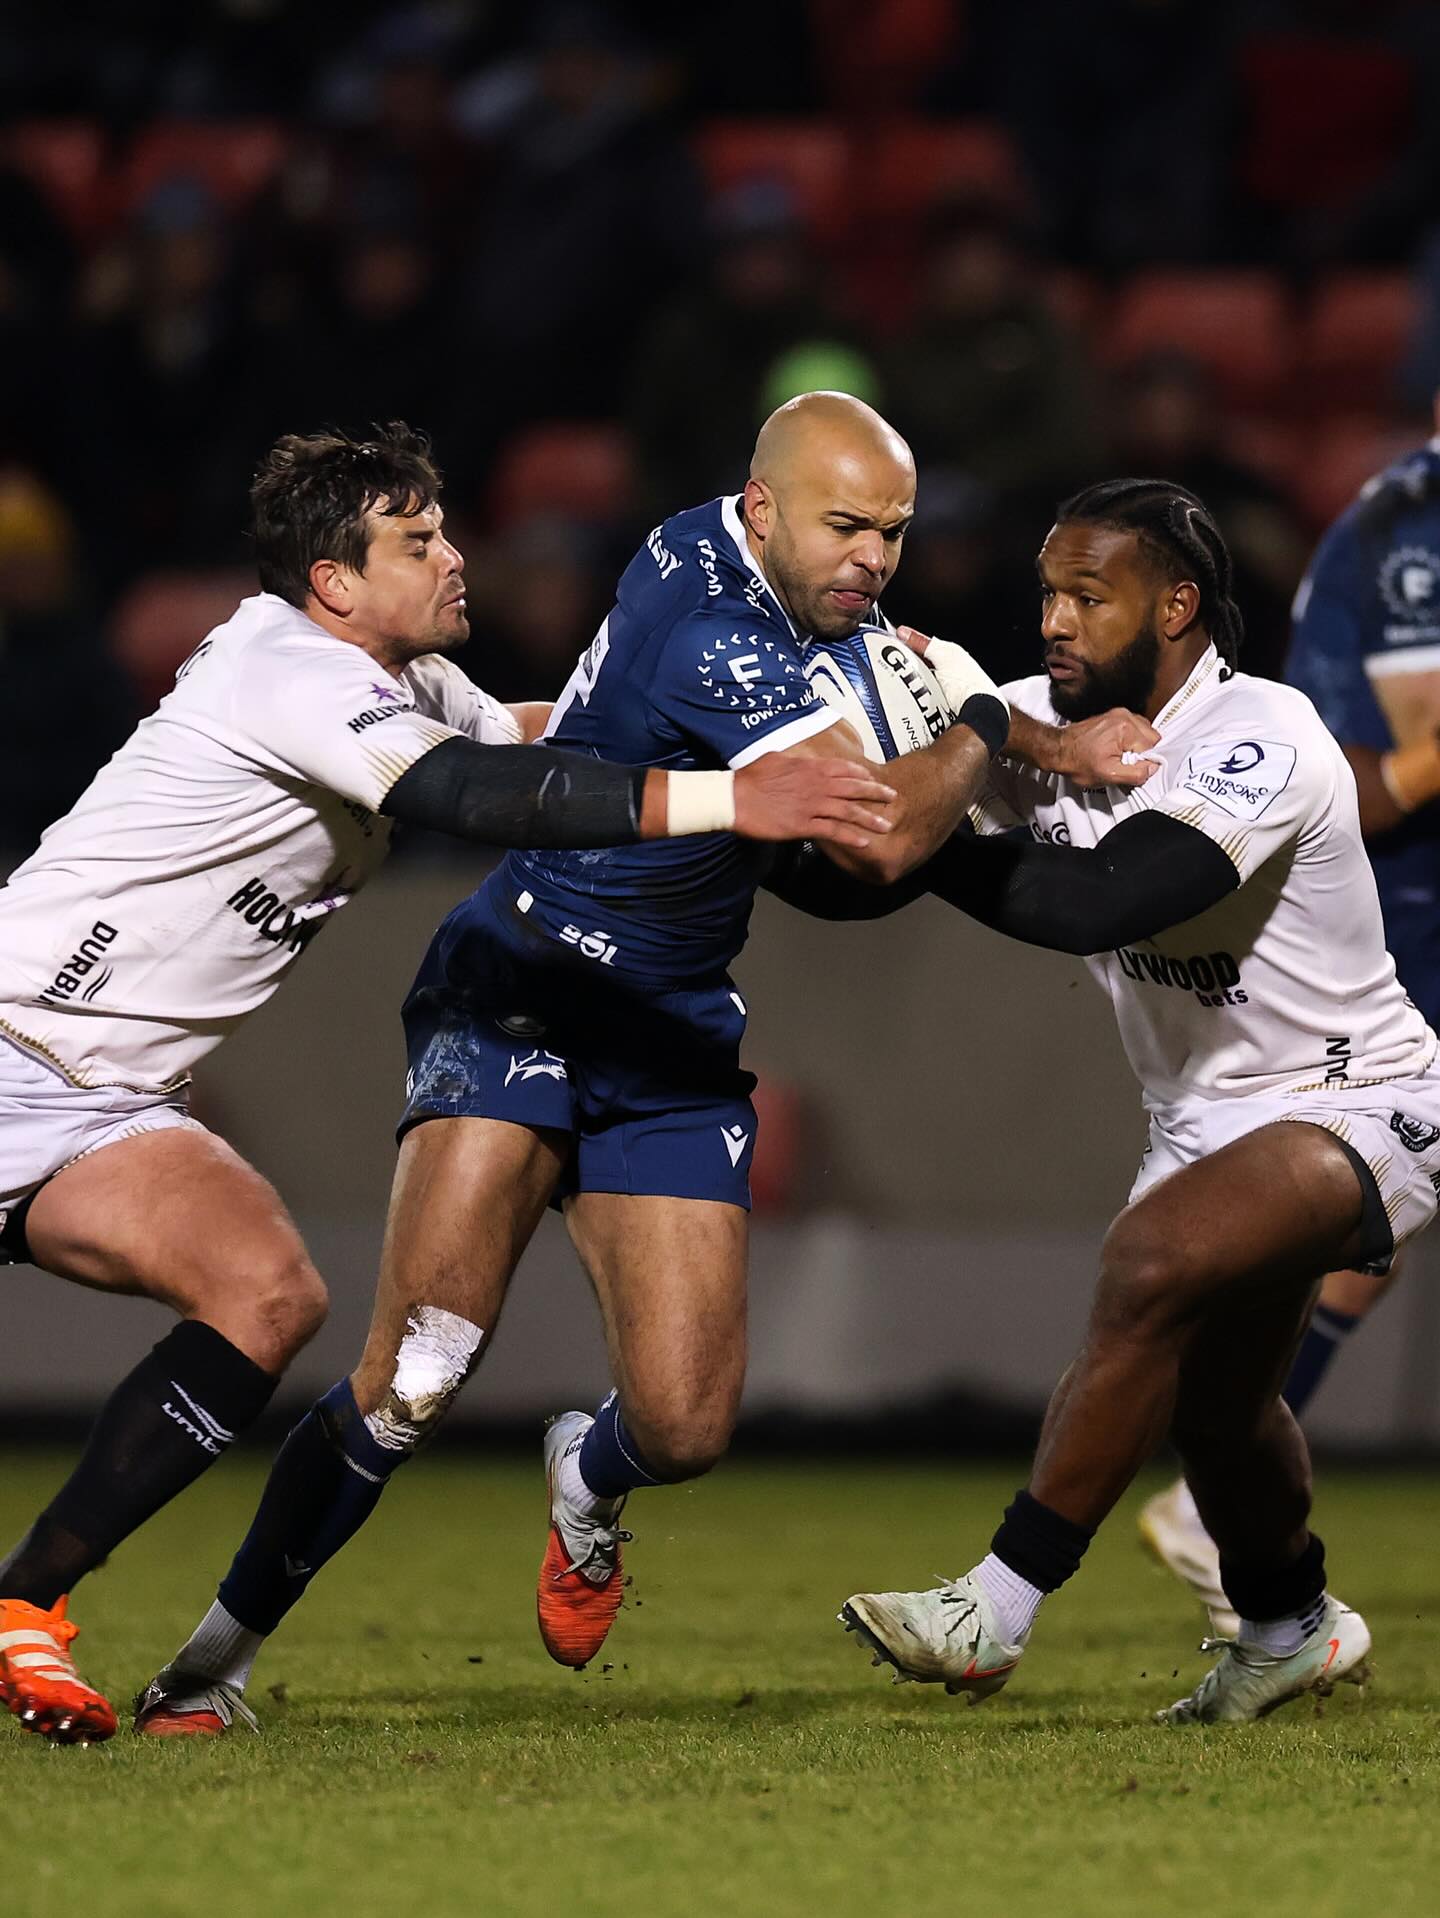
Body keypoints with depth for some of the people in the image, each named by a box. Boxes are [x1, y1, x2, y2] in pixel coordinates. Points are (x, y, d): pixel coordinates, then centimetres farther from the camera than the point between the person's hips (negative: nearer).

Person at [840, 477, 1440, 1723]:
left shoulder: (1259, 740, -26)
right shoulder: (1048, 720, -3)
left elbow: (1094, 905, -37)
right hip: (1209, 1121, 9)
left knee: (1155, 1261, -30)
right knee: (1208, 1398, 18)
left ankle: (995, 1615, -24)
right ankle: (1291, 1630, 48)